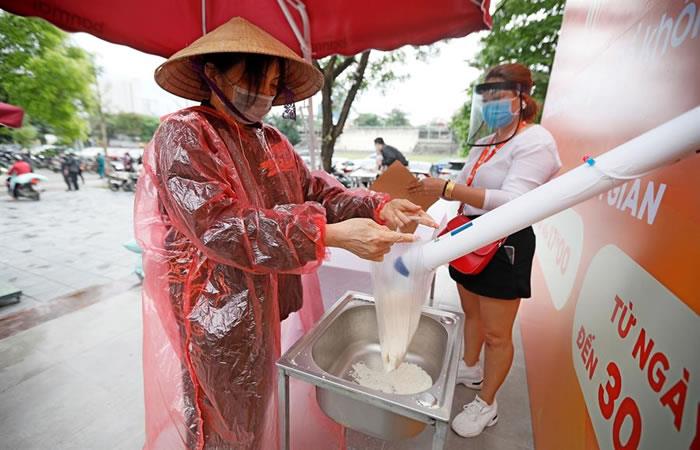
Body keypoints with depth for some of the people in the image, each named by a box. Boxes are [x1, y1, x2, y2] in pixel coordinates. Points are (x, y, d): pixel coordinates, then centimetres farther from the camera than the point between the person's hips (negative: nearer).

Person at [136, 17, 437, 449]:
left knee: (253, 406, 27)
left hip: (262, 304, 6)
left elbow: (313, 191, 0)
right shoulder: (183, 135, -15)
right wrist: (330, 235, -34)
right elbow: (219, 227, -27)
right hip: (213, 312, -6)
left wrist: (377, 207, -17)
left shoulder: (272, 141, 7)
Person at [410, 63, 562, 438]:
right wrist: (435, 186, 3)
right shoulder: (487, 140, 12)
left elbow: (512, 202, -28)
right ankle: (470, 368, 47)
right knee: (471, 313, 23)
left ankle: (486, 405, 28)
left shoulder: (535, 142, -14)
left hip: (504, 244, -8)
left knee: (496, 333, 7)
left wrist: (449, 189, -32)